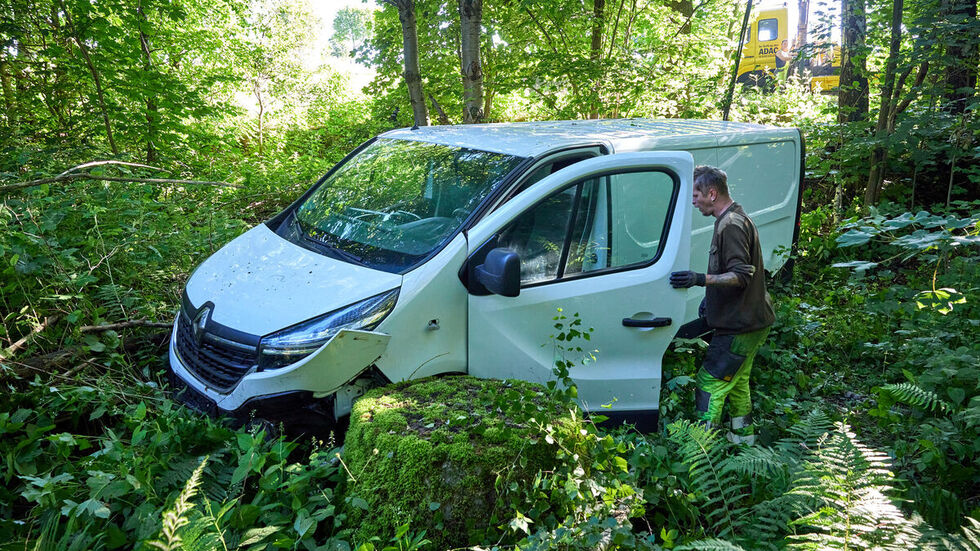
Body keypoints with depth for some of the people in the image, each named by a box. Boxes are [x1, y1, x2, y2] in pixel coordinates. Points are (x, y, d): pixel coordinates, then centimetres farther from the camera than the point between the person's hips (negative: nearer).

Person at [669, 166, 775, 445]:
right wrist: (711, 294, 25)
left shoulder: (731, 225, -20)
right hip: (751, 320, 11)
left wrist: (702, 279, -36)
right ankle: (743, 436, 35)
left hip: (740, 325, -11)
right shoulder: (737, 219, 14)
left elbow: (742, 276, -26)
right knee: (737, 381, 22)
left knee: (710, 383, -9)